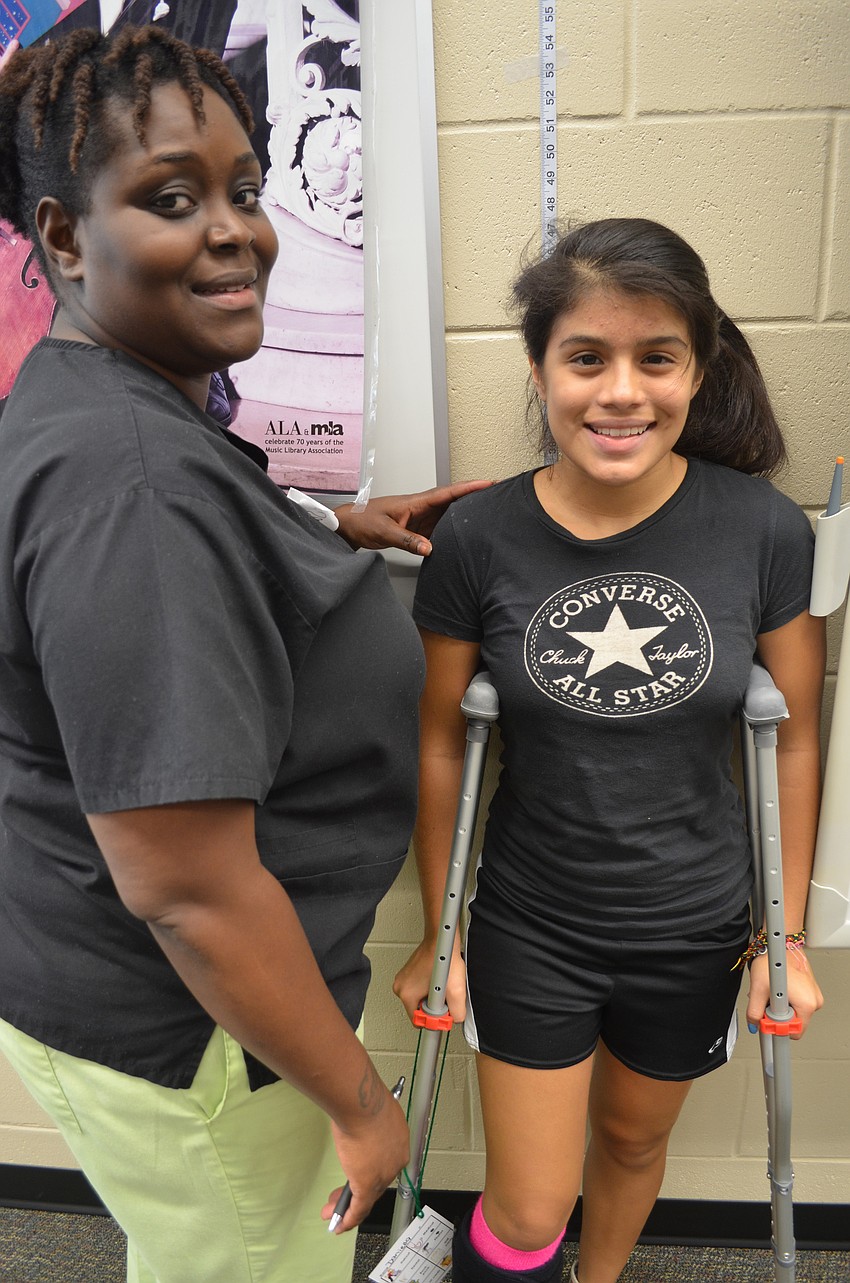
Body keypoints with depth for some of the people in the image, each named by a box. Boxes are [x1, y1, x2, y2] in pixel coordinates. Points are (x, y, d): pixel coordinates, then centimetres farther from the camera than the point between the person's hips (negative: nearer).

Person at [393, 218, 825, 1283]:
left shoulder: (765, 531, -15)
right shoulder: (477, 537, -16)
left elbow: (793, 737, -3)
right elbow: (441, 746, -6)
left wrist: (788, 936, 3)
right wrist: (438, 937, 1)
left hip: (693, 928, 2)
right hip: (530, 926, -1)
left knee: (632, 1139, 27)